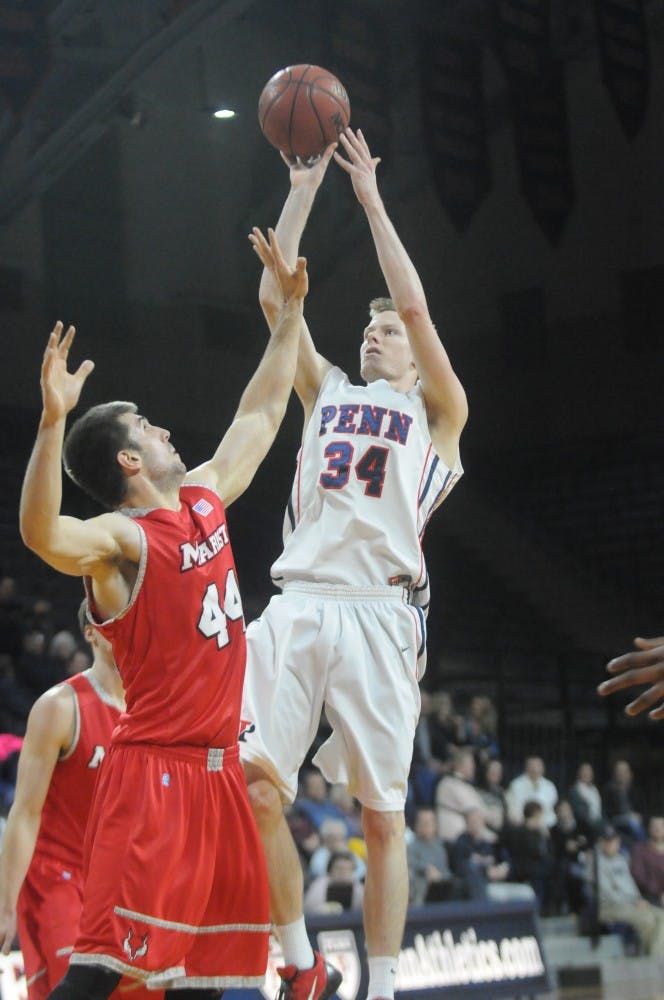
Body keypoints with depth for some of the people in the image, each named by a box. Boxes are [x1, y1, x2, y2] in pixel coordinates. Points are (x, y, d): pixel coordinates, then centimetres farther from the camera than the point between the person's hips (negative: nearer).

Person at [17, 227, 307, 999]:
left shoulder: (203, 498, 13)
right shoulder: (120, 540, -13)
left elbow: (260, 415, 27)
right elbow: (42, 535, -36)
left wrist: (290, 309, 29)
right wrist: (53, 419, -45)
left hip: (215, 767, 8)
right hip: (152, 769, -8)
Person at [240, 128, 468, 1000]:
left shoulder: (438, 412, 13)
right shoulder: (328, 393, 24)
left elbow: (416, 304, -1)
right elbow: (274, 298, 17)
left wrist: (371, 197, 4)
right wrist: (302, 192, 14)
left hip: (378, 613, -3)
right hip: (298, 604, 3)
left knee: (383, 815, -1)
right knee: (254, 788, -9)